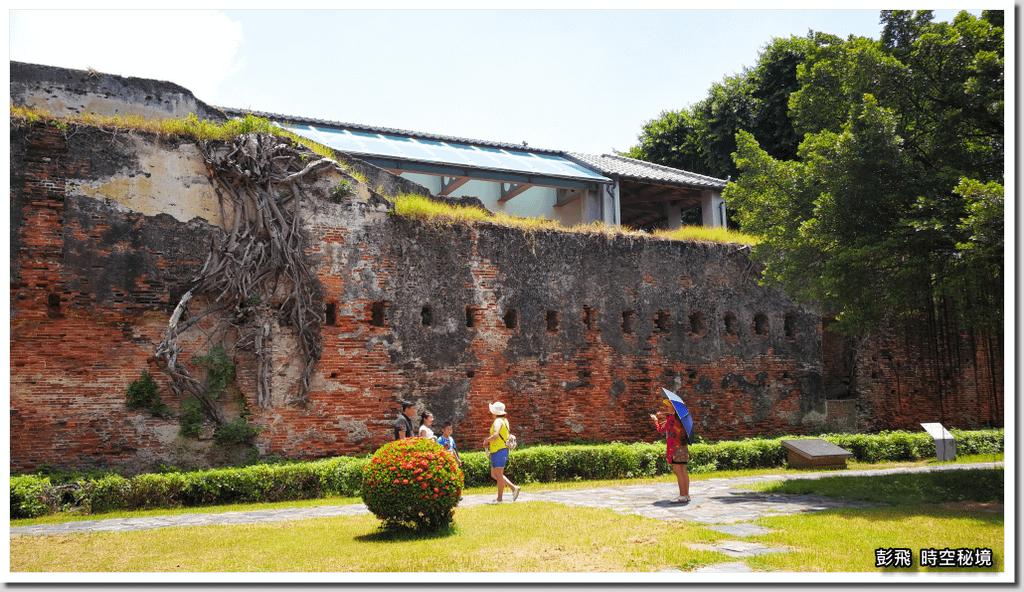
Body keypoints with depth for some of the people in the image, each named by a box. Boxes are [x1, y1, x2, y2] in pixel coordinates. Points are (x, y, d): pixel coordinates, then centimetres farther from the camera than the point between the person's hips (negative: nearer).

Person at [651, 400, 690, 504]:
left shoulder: (671, 418, -13)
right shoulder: (680, 418, 13)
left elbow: (661, 429, -5)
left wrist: (656, 420, 12)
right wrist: (659, 419, 30)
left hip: (675, 448, -9)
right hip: (683, 447, 9)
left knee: (678, 472, -6)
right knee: (683, 472, 10)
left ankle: (683, 496, -6)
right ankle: (686, 495, 13)